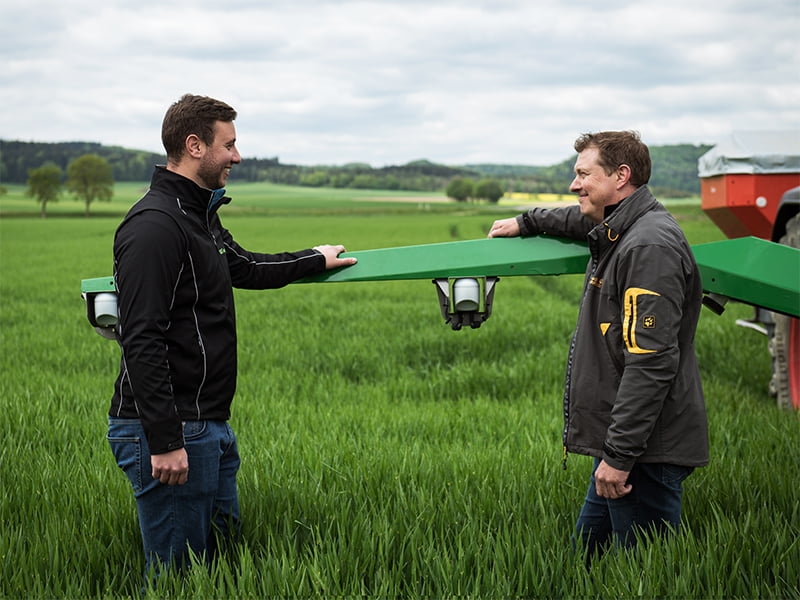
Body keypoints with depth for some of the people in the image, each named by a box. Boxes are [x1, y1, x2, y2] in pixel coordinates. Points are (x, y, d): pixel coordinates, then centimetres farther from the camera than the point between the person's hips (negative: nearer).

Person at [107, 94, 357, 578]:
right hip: (170, 431, -10)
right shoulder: (156, 225, -18)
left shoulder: (200, 214, 14)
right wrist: (164, 442, -25)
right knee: (176, 574, -2)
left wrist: (316, 260, 44)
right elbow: (142, 342, -23)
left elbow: (243, 267, 34)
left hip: (211, 426, 10)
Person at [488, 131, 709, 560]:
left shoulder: (649, 247, -19)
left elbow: (651, 363, -25)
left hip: (646, 450, -11)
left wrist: (619, 455, -25)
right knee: (585, 559, 18)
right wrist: (527, 223, 52)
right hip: (621, 443, 11)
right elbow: (583, 221, 42)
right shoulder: (619, 231, 13)